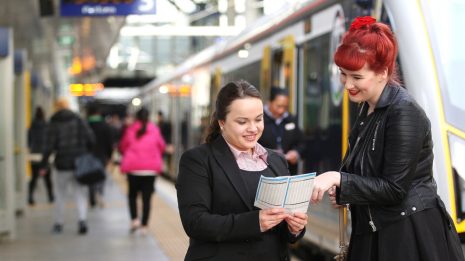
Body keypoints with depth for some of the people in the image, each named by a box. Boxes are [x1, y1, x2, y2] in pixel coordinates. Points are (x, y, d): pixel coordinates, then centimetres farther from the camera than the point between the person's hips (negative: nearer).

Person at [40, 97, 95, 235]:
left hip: (61, 164, -1)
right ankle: (82, 219, -13)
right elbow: (91, 139, -2)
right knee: (80, 194, 6)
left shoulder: (54, 124, -6)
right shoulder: (79, 121, 1)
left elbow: (49, 147, -10)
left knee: (60, 195, 12)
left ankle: (58, 223, 18)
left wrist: (43, 165, -3)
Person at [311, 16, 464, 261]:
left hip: (411, 237, -8)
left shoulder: (404, 113, -19)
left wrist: (338, 178, -23)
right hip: (375, 233, 8)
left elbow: (394, 189, -21)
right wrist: (342, 188, 2)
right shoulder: (368, 107, 8)